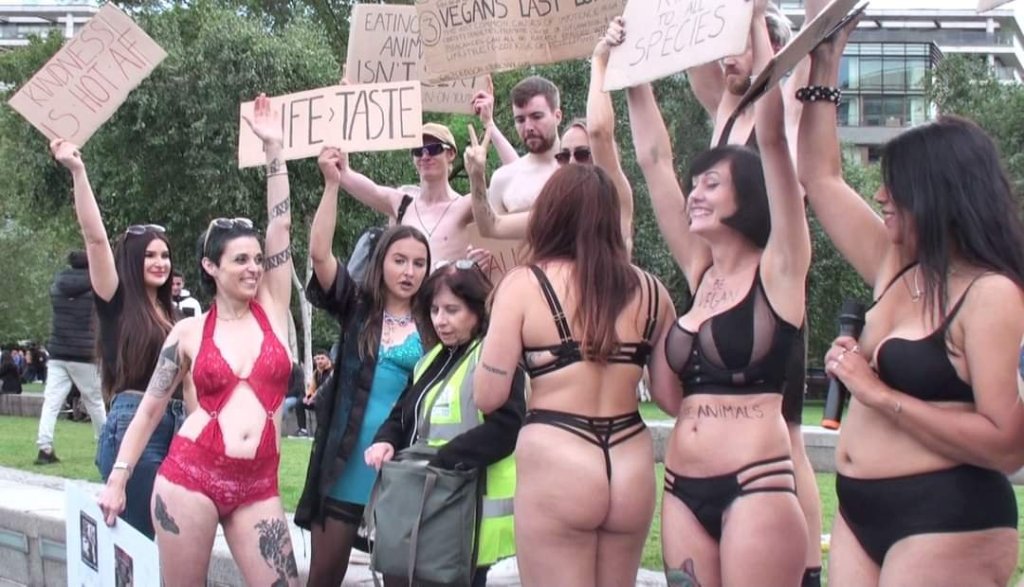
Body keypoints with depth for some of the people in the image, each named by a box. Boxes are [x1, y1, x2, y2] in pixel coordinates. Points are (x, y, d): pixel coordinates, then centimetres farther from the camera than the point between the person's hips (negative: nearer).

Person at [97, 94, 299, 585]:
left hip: (257, 486, 2)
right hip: (189, 475, -2)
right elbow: (150, 408, 10)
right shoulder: (189, 333, 4)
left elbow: (280, 228, 2)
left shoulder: (273, 310, 8)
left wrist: (273, 147, 0)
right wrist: (118, 478, 5)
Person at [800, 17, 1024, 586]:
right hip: (860, 513, 8)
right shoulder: (897, 270, 10)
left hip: (946, 522, -8)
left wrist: (879, 393, -19)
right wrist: (823, 67, 16)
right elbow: (822, 179, 21)